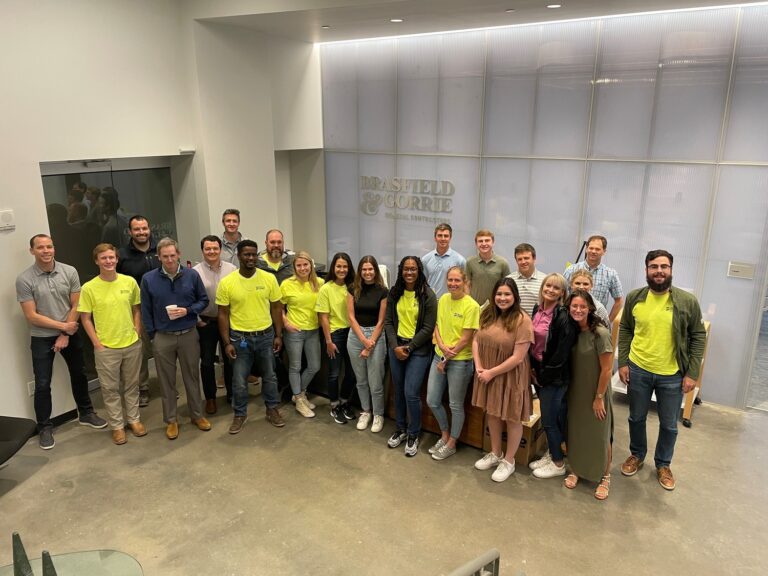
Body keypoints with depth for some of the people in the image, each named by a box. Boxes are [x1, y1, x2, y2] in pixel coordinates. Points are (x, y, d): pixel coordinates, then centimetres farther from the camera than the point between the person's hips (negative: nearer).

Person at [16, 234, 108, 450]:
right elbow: (31, 316, -14)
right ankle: (44, 428, 19)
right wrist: (63, 326, -13)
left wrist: (65, 335, -8)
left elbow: (76, 306, -5)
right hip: (41, 339, -2)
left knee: (79, 375, 16)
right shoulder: (24, 279, -14)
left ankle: (86, 413, 35)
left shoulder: (69, 272, -8)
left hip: (70, 334, 3)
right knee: (43, 384, 4)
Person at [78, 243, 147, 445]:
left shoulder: (129, 282, -2)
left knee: (131, 385, 15)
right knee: (110, 388, 9)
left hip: (132, 345, 2)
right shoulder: (89, 288, -9)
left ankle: (134, 419, 31)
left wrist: (136, 334, 1)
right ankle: (117, 425, 23)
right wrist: (97, 344, -8)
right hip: (106, 348, -2)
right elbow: (85, 319, -4)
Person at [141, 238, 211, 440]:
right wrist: (152, 335, 0)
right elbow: (146, 310, 2)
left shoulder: (192, 275, -5)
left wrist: (188, 311, -14)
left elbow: (203, 300, 4)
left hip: (189, 335, 0)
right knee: (167, 381, 10)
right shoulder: (148, 279, -5)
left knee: (192, 377, 12)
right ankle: (171, 420, 23)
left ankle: (197, 415, 27)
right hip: (162, 337, 0)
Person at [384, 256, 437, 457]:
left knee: (411, 393, -6)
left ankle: (413, 435, 14)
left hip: (418, 350, -4)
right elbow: (388, 321, 3)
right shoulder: (394, 293, 3)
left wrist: (408, 348, -12)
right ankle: (401, 429, 32)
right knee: (398, 391, 13)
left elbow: (428, 328, -11)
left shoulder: (427, 295, -11)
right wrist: (395, 346, -9)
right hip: (396, 346, 4)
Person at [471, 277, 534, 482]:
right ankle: (495, 454, 40)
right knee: (492, 413, 20)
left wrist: (491, 372, -17)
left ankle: (509, 461, 30)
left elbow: (518, 357, -21)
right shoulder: (488, 314, 0)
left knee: (512, 418, 11)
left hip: (510, 377, -6)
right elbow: (476, 340, 4)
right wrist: (478, 367, -10)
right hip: (487, 375, 6)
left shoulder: (522, 320, -19)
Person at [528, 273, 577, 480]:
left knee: (549, 419, 3)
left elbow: (562, 353, -19)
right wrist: (533, 368, 5)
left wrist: (544, 375, -13)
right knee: (554, 416, 19)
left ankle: (558, 464, 20)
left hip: (555, 376, -6)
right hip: (538, 370, 7)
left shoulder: (563, 317, -18)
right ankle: (551, 454, 34)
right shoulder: (537, 310, 4)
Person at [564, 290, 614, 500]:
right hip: (575, 392, 5)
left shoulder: (600, 334, -21)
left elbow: (607, 369, -17)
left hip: (595, 394, -5)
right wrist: (567, 391, 5)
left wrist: (599, 397, -13)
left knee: (600, 436, 8)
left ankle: (605, 477, 26)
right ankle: (576, 470, 33)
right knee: (575, 433, 14)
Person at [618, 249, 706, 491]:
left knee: (669, 424, 14)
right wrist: (622, 363, -1)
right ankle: (637, 455, 41)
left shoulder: (688, 301, -11)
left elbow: (698, 337, -5)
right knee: (636, 418, 18)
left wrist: (692, 373, -8)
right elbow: (625, 330, 4)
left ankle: (663, 464, 37)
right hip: (638, 370, 1)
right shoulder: (634, 297, -5)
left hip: (672, 375, -1)